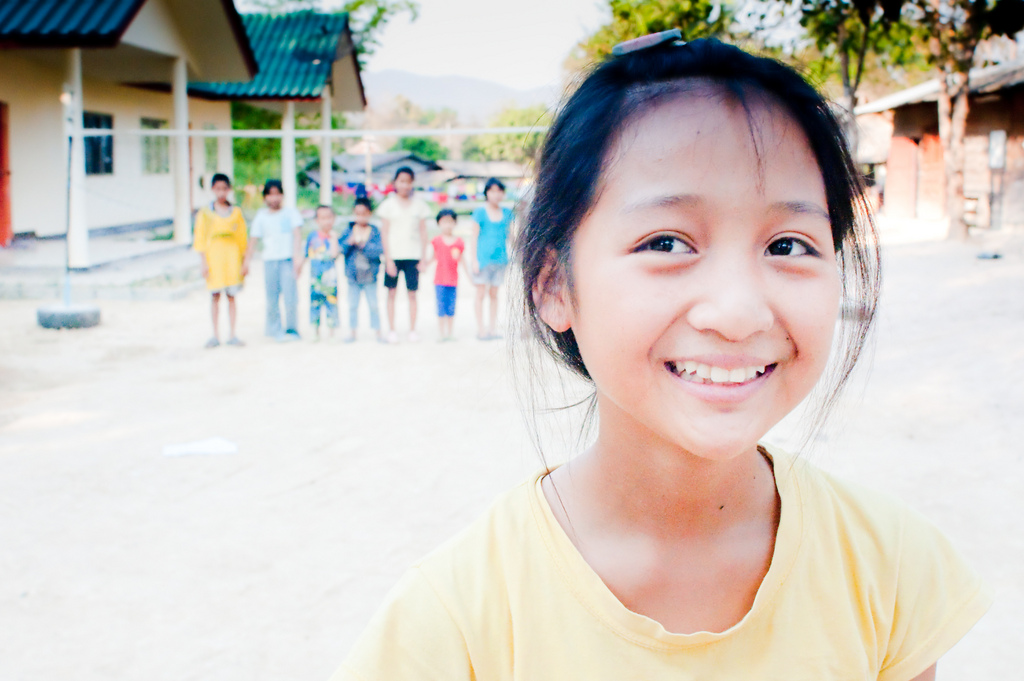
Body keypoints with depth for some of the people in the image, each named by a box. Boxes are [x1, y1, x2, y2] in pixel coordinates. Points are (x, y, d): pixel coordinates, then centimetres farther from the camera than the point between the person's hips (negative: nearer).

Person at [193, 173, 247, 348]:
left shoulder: (236, 212, 7)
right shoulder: (205, 213, 3)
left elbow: (242, 238, 9)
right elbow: (200, 238, 3)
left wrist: (245, 261, 6)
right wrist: (203, 261, -5)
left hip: (232, 257, 1)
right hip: (213, 256, -1)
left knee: (231, 296, 1)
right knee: (215, 295, 0)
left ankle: (232, 335, 6)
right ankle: (215, 335, 7)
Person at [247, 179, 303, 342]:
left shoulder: (291, 213, 7)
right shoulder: (261, 216, 11)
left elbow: (297, 234, -2)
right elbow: (253, 239, 13)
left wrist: (297, 255, -15)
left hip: (288, 259, -2)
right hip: (270, 260, 2)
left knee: (290, 295, -9)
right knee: (272, 297, -1)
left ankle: (291, 330, 3)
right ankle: (275, 330, 12)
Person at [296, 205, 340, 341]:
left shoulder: (334, 236, 0)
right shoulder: (312, 236, 4)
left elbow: (334, 254, -16)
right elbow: (304, 255, 14)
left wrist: (333, 238, -14)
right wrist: (298, 269, 15)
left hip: (330, 277, -2)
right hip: (315, 277, 2)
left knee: (331, 303, -1)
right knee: (314, 302, 6)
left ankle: (331, 332, 9)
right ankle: (315, 333, 17)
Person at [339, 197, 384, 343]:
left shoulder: (375, 231, -3)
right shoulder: (348, 230, 3)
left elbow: (379, 250, -14)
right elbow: (340, 248, -3)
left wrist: (364, 244, -22)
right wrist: (349, 242, -19)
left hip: (369, 275, -2)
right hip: (353, 276, 2)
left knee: (373, 305, 3)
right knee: (353, 305, 9)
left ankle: (377, 332, 11)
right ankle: (352, 332, 18)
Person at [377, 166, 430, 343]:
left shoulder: (419, 204, 7)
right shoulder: (389, 204, 2)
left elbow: (423, 232, 9)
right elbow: (384, 232, 0)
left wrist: (423, 257, 3)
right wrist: (388, 259, -7)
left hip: (413, 255, 1)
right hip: (393, 254, -1)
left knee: (412, 293, 1)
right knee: (392, 292, 1)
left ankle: (412, 330, 8)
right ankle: (391, 330, 9)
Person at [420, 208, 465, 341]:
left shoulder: (459, 243, 1)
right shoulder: (436, 241, 0)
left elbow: (462, 261, 7)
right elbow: (433, 257, 8)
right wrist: (425, 264, -10)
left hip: (453, 279, 1)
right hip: (440, 280, -1)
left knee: (451, 307, 5)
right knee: (441, 307, 1)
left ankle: (450, 332, 15)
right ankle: (442, 333, 8)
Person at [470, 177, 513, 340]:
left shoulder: (506, 212, 9)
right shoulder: (480, 212, -3)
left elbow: (509, 234, 13)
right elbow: (474, 236, -2)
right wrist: (474, 258, -6)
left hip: (500, 258, 4)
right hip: (483, 257, -4)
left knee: (494, 294, 8)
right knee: (481, 293, -1)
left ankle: (492, 328, 14)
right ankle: (481, 329, 3)